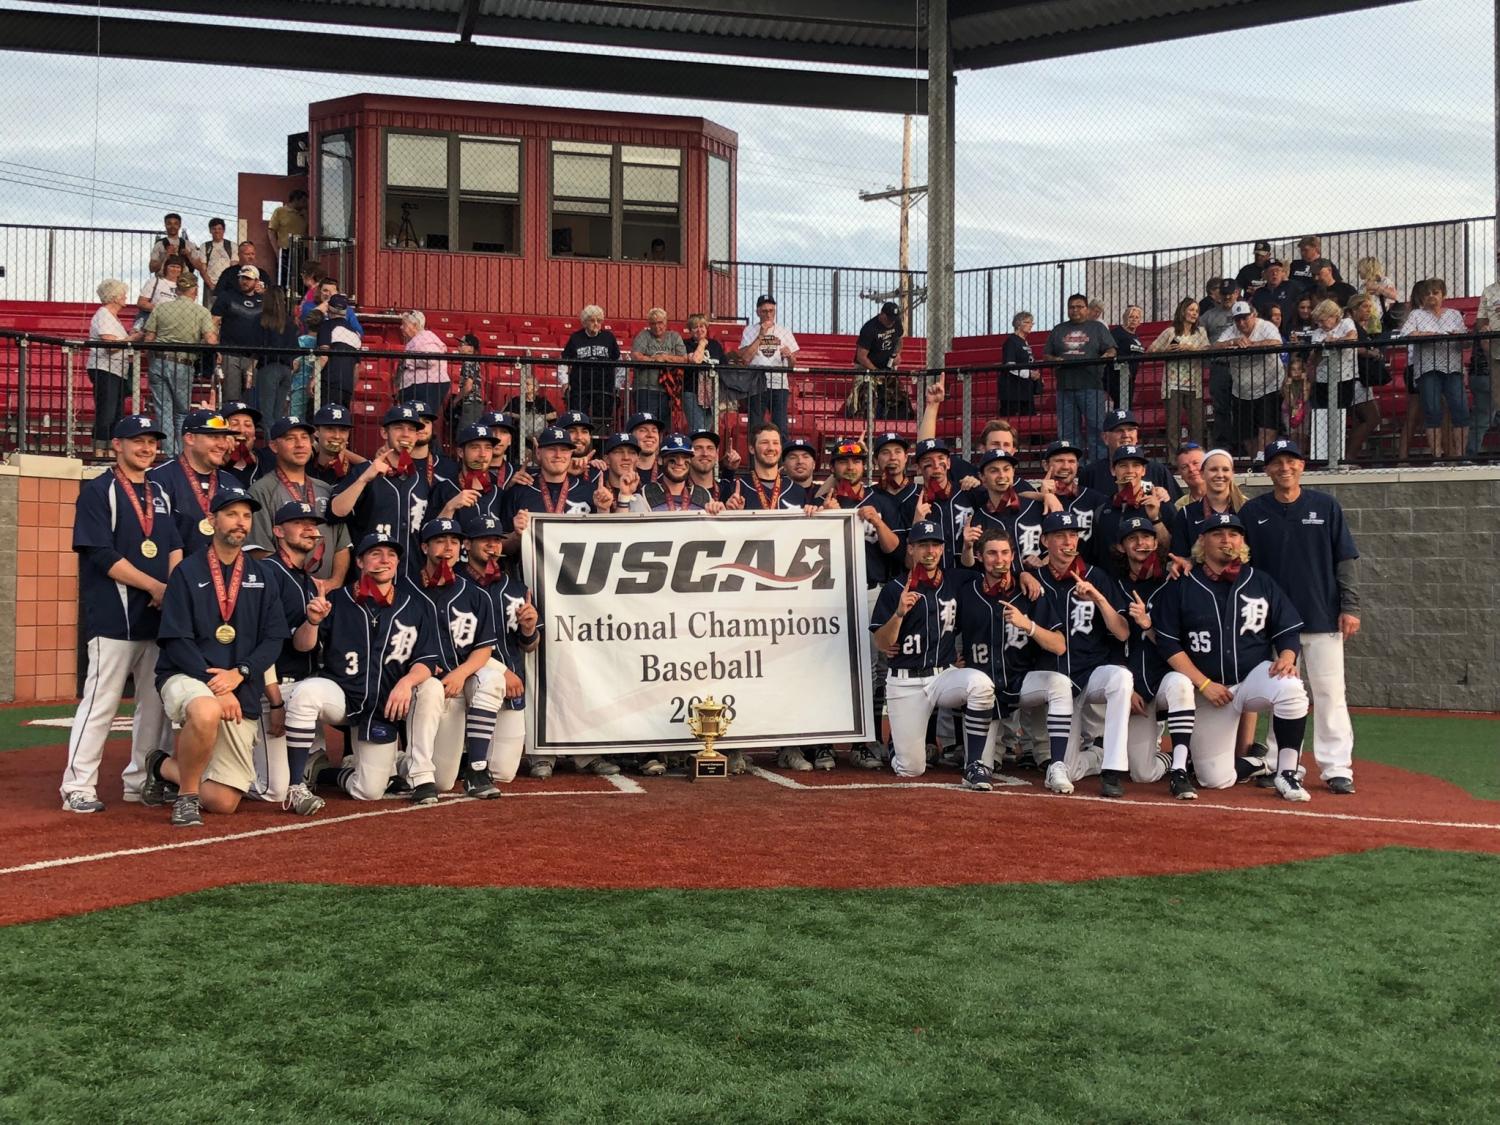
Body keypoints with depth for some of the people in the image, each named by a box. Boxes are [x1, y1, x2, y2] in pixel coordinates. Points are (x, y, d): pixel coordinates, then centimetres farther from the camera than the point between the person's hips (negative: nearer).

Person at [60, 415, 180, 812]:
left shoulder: (160, 493, 17)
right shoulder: (97, 491, -3)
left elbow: (175, 546, 13)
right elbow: (103, 556, -12)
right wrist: (156, 587, -15)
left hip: (159, 616, 7)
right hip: (115, 616, -7)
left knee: (155, 702, 10)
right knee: (101, 701, -6)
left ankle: (141, 780, 20)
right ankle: (78, 787, 0)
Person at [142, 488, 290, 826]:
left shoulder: (261, 577, 12)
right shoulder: (187, 572, 1)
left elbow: (273, 640, 6)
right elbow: (177, 641, -7)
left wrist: (237, 674, -12)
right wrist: (214, 685, -18)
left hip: (240, 695, 4)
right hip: (186, 678, -4)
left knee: (224, 802, -4)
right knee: (206, 712, -42)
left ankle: (165, 767, 27)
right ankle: (186, 796, -16)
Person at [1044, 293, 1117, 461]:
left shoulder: (1097, 328, 12)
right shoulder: (1059, 330, 20)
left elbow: (1111, 350, 5)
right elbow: (1047, 355, 18)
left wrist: (1107, 355, -17)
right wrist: (1054, 360, -3)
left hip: (1091, 386, -3)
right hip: (1065, 387, 3)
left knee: (1096, 427, -7)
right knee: (1067, 431, 3)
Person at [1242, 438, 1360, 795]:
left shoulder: (1326, 506, 4)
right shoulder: (1253, 512, 4)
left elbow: (1344, 561, 4)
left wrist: (1350, 607, -3)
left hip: (1323, 617, -1)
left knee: (1329, 693, -2)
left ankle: (1337, 768, 2)